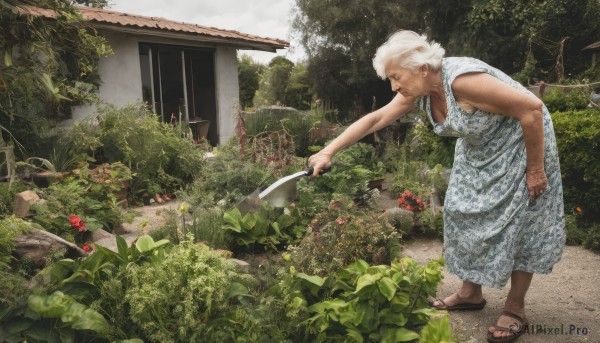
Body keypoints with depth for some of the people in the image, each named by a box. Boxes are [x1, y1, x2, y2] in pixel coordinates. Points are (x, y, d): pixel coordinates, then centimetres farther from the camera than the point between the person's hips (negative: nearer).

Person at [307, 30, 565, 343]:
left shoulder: (463, 80, -35)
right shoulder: (419, 90, -11)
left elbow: (532, 109, -30)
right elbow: (375, 119, -7)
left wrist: (535, 169, -22)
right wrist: (328, 152, -11)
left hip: (520, 144, -8)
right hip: (478, 149, 8)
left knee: (517, 223, -3)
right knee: (466, 215, 10)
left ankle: (514, 310, 11)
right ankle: (471, 293, 24)